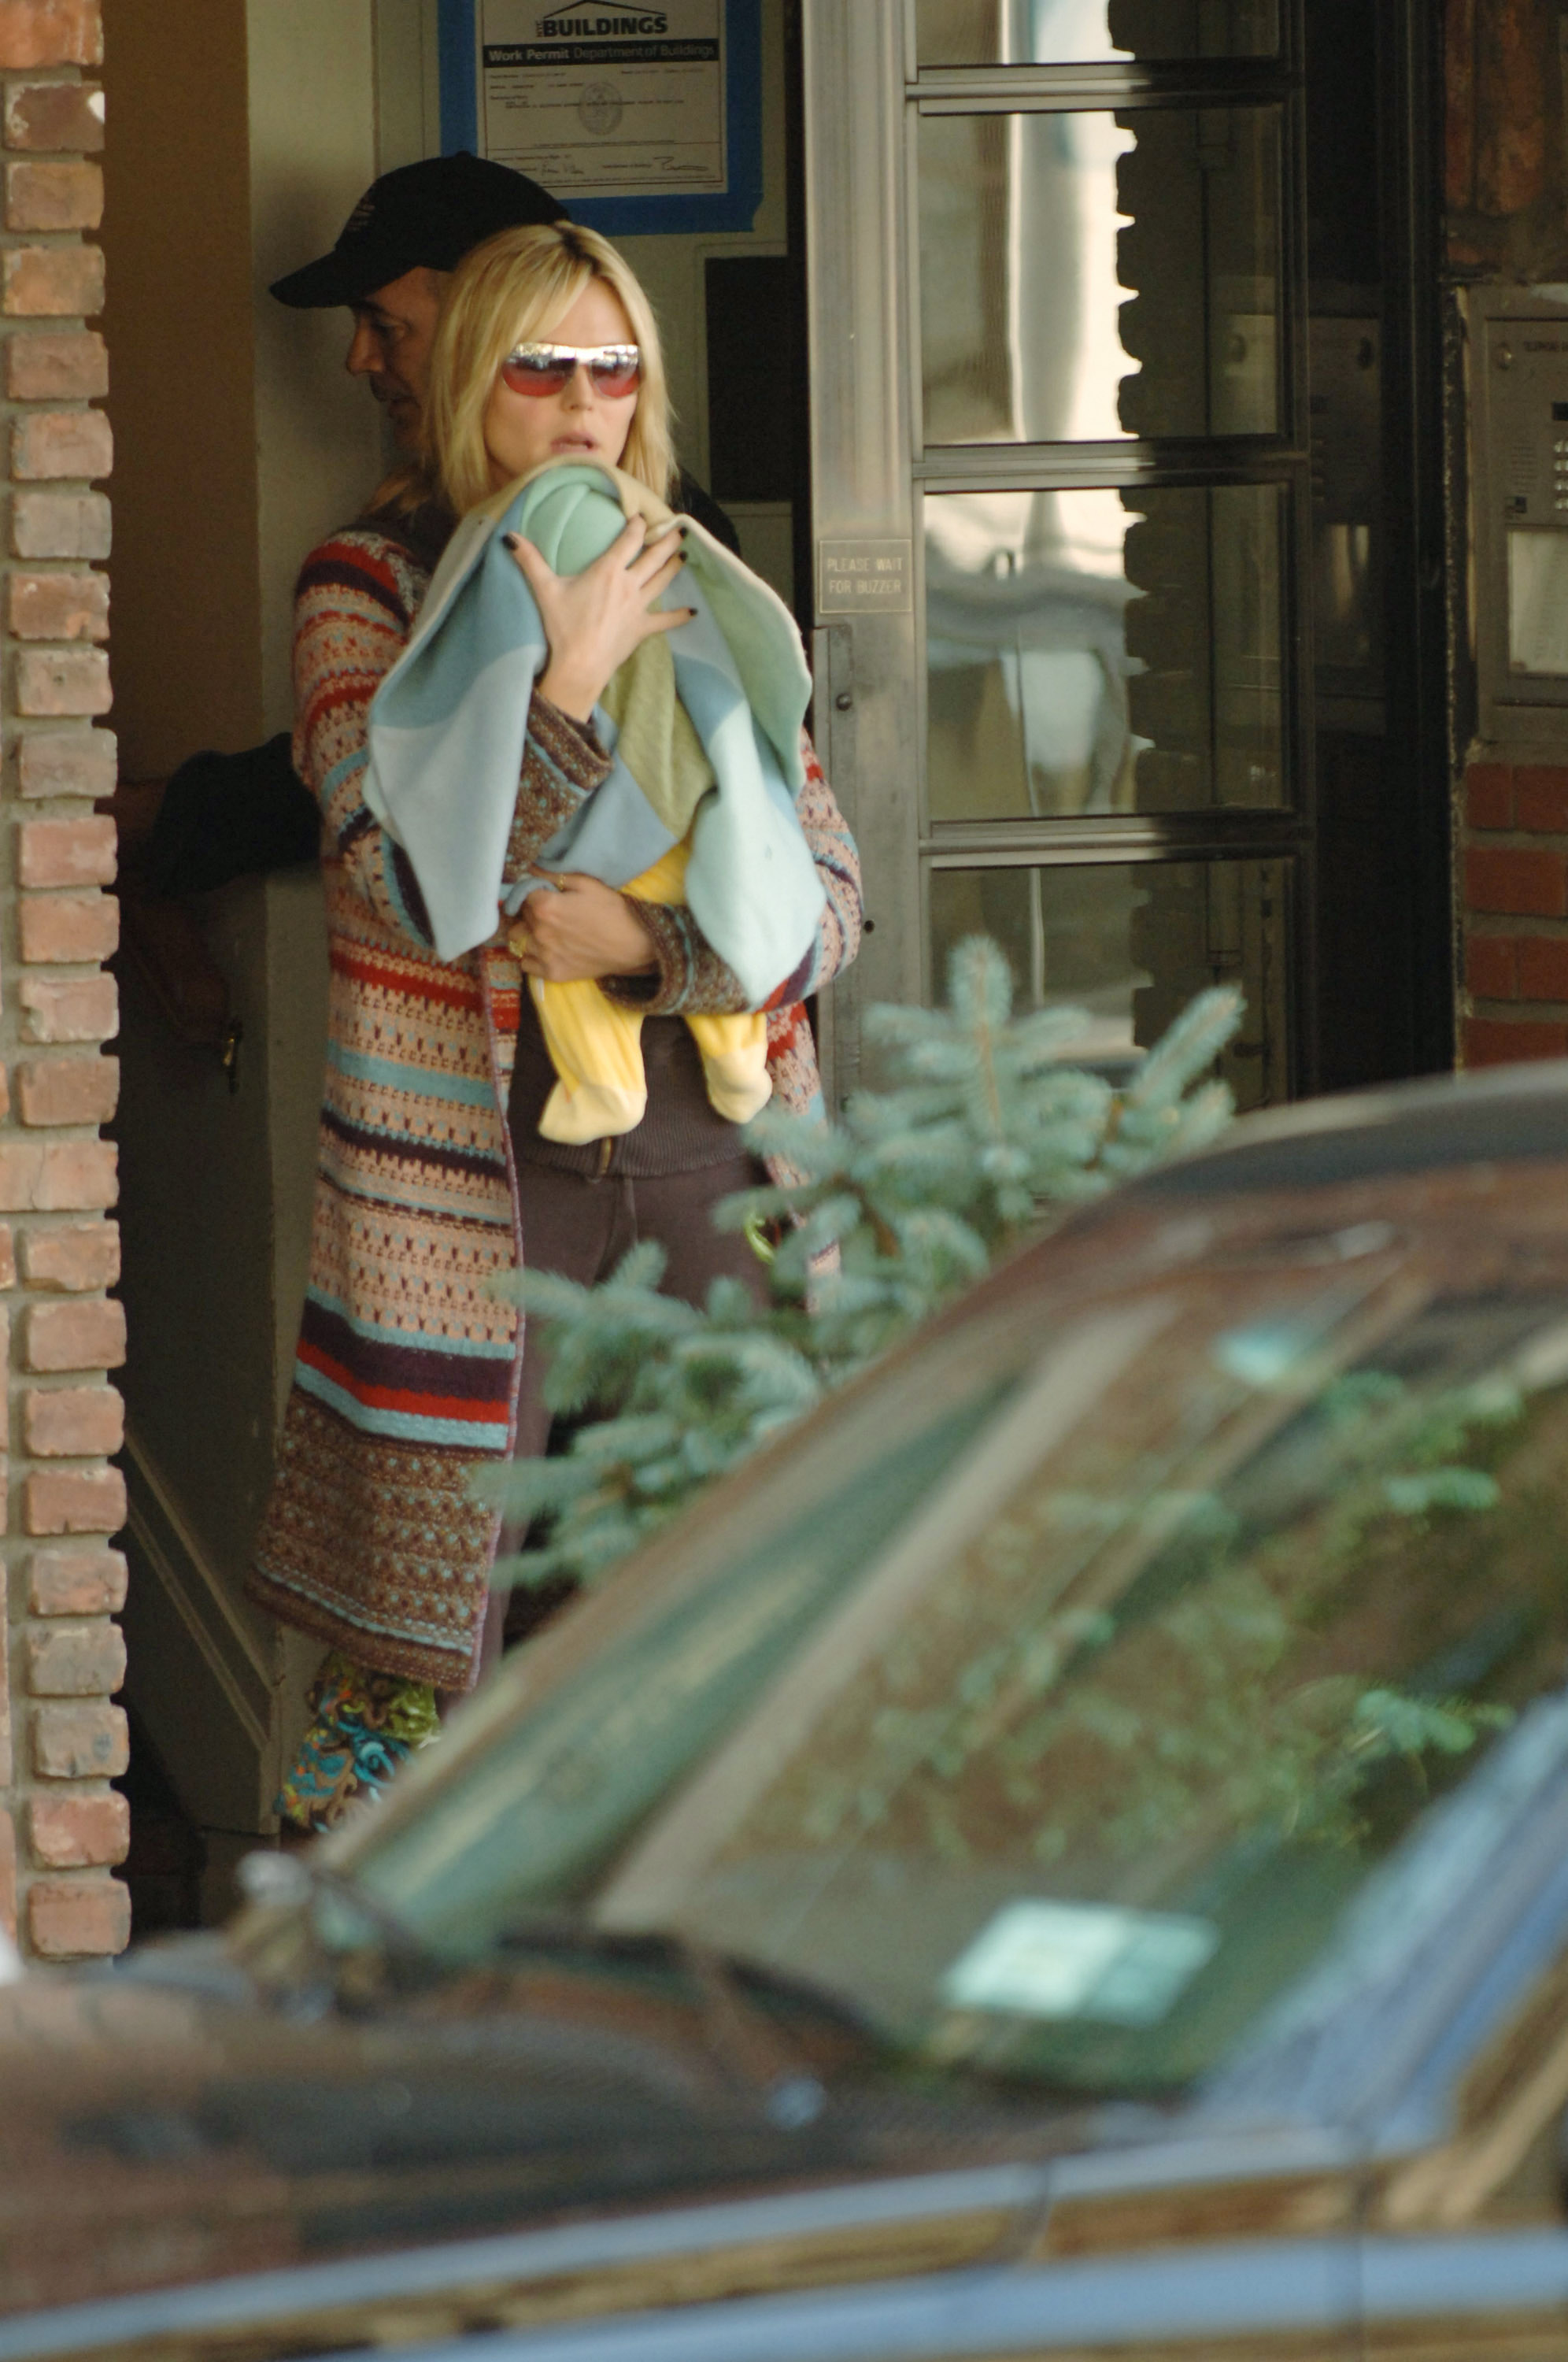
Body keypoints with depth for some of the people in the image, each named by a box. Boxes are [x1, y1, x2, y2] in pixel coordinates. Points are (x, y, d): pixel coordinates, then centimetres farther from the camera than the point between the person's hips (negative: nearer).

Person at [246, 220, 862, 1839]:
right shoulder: (372, 591, 1)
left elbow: (825, 899, 8)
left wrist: (646, 945, -10)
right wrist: (572, 683, -14)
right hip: (476, 1165, -4)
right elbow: (414, 887, -12)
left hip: (706, 1151, 4)